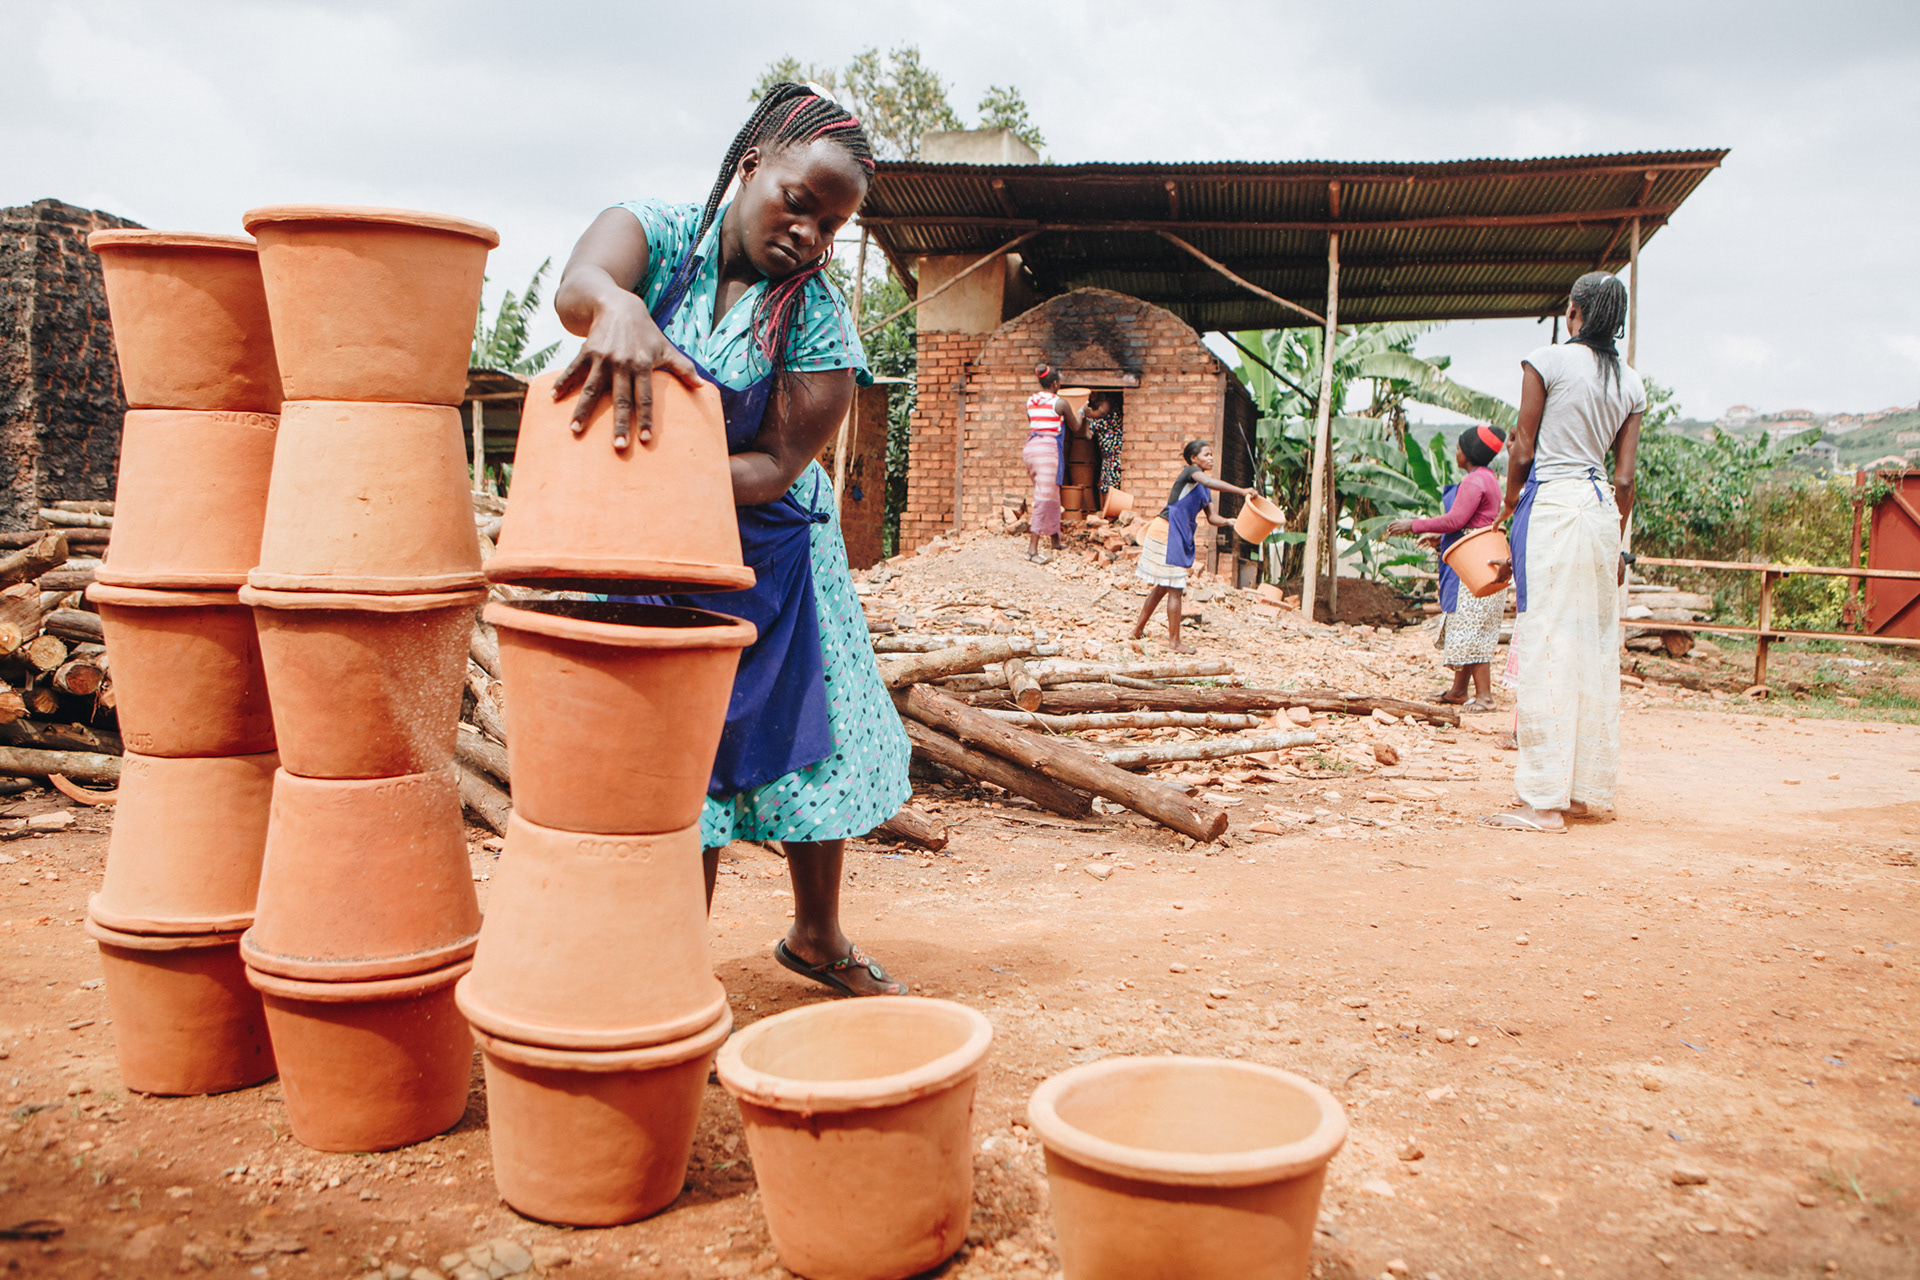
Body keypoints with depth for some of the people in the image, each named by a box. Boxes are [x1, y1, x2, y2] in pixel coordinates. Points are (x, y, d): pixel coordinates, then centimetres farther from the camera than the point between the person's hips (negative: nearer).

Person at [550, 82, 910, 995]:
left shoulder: (818, 317, -10)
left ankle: (817, 936, 30)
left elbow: (777, 466, -15)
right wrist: (619, 310, -57)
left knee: (808, 731, 7)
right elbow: (576, 284, -33)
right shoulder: (656, 235, -9)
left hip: (767, 546, 1)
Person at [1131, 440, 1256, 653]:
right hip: (1167, 531, -10)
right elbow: (1209, 481, -32)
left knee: (1162, 587, 18)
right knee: (1176, 589, -6)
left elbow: (1213, 518, 7)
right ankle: (1174, 643, -1)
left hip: (1179, 537, 10)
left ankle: (1138, 630, 30)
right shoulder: (1190, 471, -9)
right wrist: (1242, 491, -34)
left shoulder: (1204, 491, 17)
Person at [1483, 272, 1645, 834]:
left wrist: (1510, 507, 13)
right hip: (1602, 510, 6)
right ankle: (1588, 791, 17)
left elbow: (1522, 450, -4)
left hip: (1552, 502, -6)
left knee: (1547, 647, -7)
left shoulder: (1547, 361, -3)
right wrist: (1616, 544, 20)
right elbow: (1625, 477, 11)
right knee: (1596, 650, 10)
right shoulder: (1631, 383, 12)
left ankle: (1545, 802, -7)